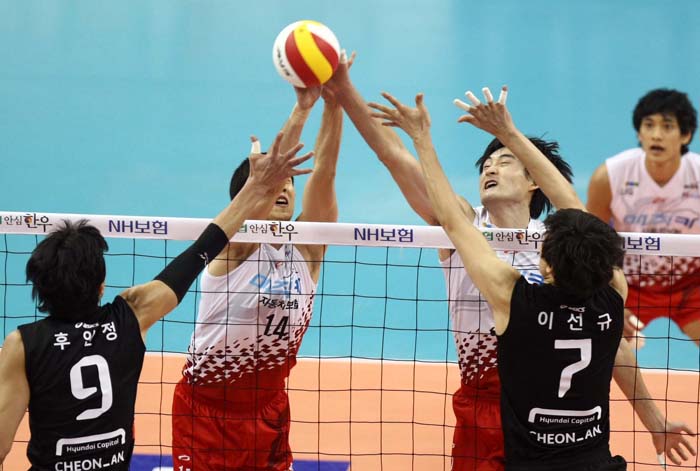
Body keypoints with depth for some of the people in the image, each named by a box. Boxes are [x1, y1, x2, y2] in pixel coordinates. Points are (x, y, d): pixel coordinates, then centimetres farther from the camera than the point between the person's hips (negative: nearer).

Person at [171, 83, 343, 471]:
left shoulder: (306, 249, -1)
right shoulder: (234, 246, -12)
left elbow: (323, 173, -13)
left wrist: (334, 104, -25)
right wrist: (302, 109, -35)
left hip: (268, 406, 4)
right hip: (206, 405, -4)